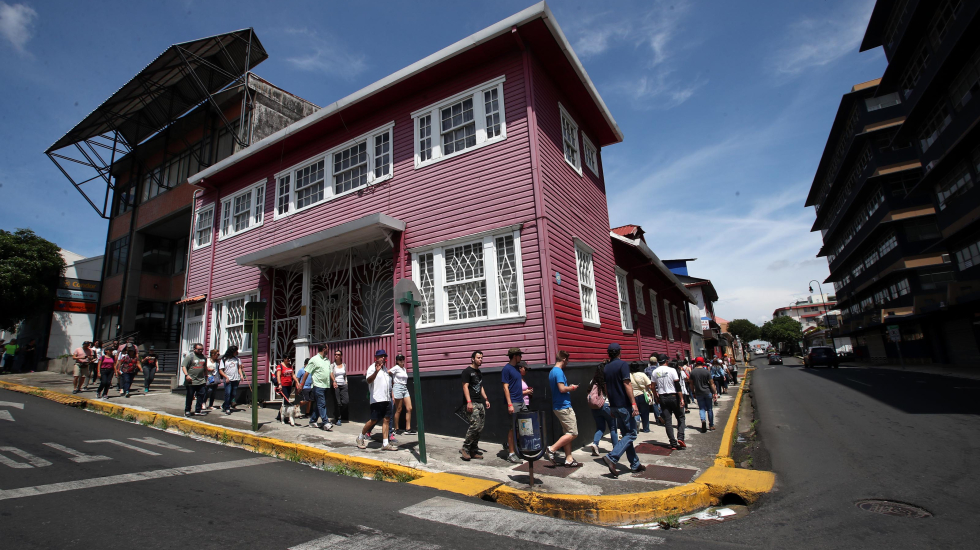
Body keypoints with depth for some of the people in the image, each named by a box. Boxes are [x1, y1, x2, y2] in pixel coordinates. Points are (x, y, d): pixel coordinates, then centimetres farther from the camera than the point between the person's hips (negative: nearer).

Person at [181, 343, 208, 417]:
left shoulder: (204, 357, 13)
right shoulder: (190, 356, -5)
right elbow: (183, 366, -11)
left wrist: (206, 376, 25)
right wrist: (187, 375, -24)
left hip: (201, 381, 5)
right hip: (191, 382, -5)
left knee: (201, 396, 5)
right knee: (189, 397, 3)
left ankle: (198, 411, 13)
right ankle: (187, 411, 16)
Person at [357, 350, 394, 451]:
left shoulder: (385, 369, 19)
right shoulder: (372, 368, -7)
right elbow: (368, 380, -25)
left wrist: (391, 396, 23)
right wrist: (376, 371, -42)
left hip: (386, 399, 7)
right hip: (377, 399, -7)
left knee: (386, 420, 3)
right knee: (374, 420, -4)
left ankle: (385, 443, 4)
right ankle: (360, 437, 18)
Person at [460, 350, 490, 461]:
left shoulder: (479, 373, 20)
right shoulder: (467, 371, -4)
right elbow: (465, 387, -11)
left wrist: (486, 400, 17)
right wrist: (469, 402, -19)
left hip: (481, 403, 8)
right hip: (472, 403, -8)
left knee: (480, 428, 6)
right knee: (475, 426, -17)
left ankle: (474, 450, 14)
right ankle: (465, 448, -3)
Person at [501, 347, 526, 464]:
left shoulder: (516, 368, 15)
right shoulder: (507, 369, -10)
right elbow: (505, 387, -14)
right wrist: (509, 404, -19)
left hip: (521, 402, 8)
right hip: (513, 403, -8)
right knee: (513, 428, -2)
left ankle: (510, 445, 22)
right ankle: (511, 453, 7)